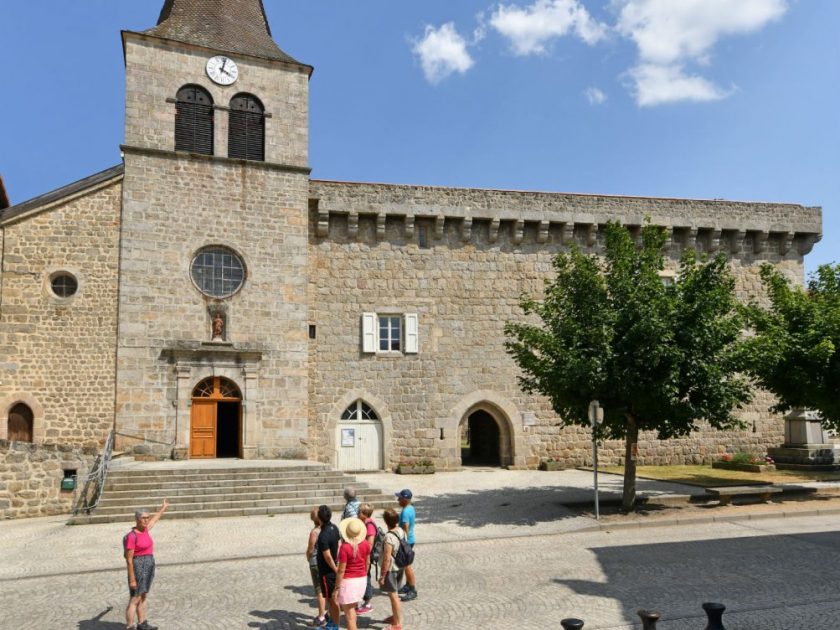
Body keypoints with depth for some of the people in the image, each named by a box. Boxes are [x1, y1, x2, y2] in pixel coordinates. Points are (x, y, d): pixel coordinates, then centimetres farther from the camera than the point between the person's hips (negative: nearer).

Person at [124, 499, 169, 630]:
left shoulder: (144, 530, 4)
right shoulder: (132, 537, -20)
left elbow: (154, 519, 26)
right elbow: (129, 560, -18)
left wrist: (164, 507, 39)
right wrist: (132, 580, -17)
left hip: (148, 566, 9)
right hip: (138, 568, -9)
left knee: (143, 597, 18)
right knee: (134, 600, -2)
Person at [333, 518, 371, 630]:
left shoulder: (345, 547, -23)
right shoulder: (365, 544, -6)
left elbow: (341, 570, -18)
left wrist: (336, 588, -9)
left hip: (348, 581, -6)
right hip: (362, 579, 6)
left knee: (349, 613, 5)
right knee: (352, 609, 25)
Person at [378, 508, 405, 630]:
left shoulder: (389, 537, -27)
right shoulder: (401, 531, -4)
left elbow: (387, 559, -24)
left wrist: (382, 575, -16)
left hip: (391, 569, -8)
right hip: (400, 567, 8)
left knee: (393, 595, 5)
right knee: (394, 594, 24)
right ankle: (395, 616, 40)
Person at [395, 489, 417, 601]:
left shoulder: (405, 512, -24)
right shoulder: (411, 508, 6)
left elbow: (405, 529, -25)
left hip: (406, 541, -10)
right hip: (409, 539, 10)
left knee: (407, 566, -2)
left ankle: (413, 591, 5)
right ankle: (408, 585, 32)